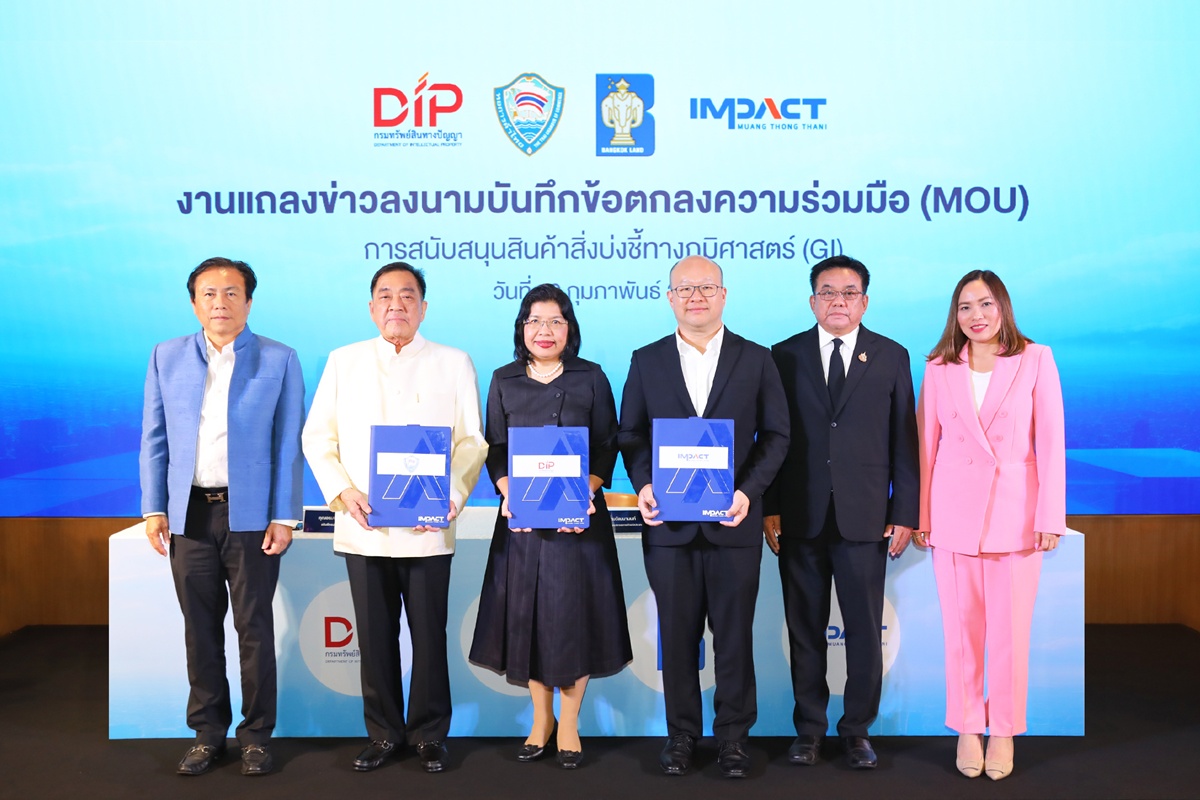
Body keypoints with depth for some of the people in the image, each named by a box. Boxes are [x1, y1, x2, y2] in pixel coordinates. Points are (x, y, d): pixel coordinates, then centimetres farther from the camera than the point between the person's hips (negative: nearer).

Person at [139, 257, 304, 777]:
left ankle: (257, 735, 18)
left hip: (252, 515, -2)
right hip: (189, 514, 3)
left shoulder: (279, 360, 0)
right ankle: (207, 732, 24)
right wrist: (154, 509, 3)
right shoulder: (166, 358, 8)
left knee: (254, 627, 5)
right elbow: (154, 439, 9)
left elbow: (288, 445, -2)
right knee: (200, 628, 11)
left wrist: (284, 517, -7)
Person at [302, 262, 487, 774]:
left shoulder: (454, 364, 5)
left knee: (429, 635, 4)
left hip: (428, 530, -1)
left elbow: (472, 440, 2)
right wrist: (342, 491, -8)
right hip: (363, 528, 1)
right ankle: (383, 733, 25)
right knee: (375, 636, 9)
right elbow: (317, 436, 7)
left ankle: (429, 734, 21)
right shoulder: (344, 362, 9)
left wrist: (453, 492, -14)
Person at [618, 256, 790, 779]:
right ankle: (681, 733, 22)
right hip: (669, 522, 1)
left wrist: (748, 490, -11)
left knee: (734, 634, 7)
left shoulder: (756, 359, 5)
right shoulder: (646, 361, 8)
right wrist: (644, 485, -9)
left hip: (734, 520, -1)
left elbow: (775, 434, 3)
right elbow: (630, 434, 8)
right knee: (677, 634, 8)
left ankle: (733, 735, 21)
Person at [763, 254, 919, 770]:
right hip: (800, 517, 0)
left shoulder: (892, 357, 6)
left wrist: (905, 513, 0)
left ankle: (857, 729, 21)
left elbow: (904, 441, 4)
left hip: (865, 518, 0)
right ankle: (809, 728, 23)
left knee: (864, 631, 5)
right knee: (805, 630, 9)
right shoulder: (785, 356, 5)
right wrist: (770, 510, -2)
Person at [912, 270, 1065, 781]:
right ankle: (966, 728, 22)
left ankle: (1003, 731, 21)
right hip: (954, 511, 1)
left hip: (1015, 509, -1)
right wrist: (921, 516, 5)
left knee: (1010, 629, 5)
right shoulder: (939, 369, 5)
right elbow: (927, 444, 6)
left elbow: (1051, 441, -2)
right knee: (961, 628, 7)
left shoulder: (1036, 360, 0)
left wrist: (1051, 516, -5)